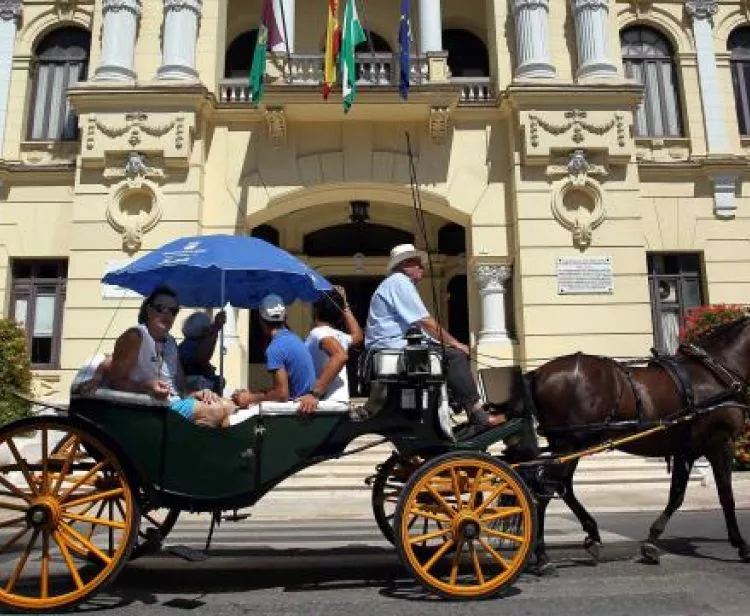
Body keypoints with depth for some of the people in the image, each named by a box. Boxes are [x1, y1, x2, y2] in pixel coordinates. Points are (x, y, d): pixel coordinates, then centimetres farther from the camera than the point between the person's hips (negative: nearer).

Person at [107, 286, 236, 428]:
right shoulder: (135, 337, -4)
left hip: (175, 402, 8)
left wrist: (196, 394, -2)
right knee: (216, 411, -26)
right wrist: (147, 387, -27)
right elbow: (115, 381, -11)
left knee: (227, 405, -11)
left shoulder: (171, 342, 21)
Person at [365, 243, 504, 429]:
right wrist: (453, 342, -8)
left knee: (455, 353, 7)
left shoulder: (399, 283, 26)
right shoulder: (399, 281, -7)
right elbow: (424, 321, -15)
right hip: (394, 347, -11)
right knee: (455, 355, -19)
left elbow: (419, 325, 19)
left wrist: (447, 342, 8)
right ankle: (477, 415, -17)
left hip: (395, 348, 11)